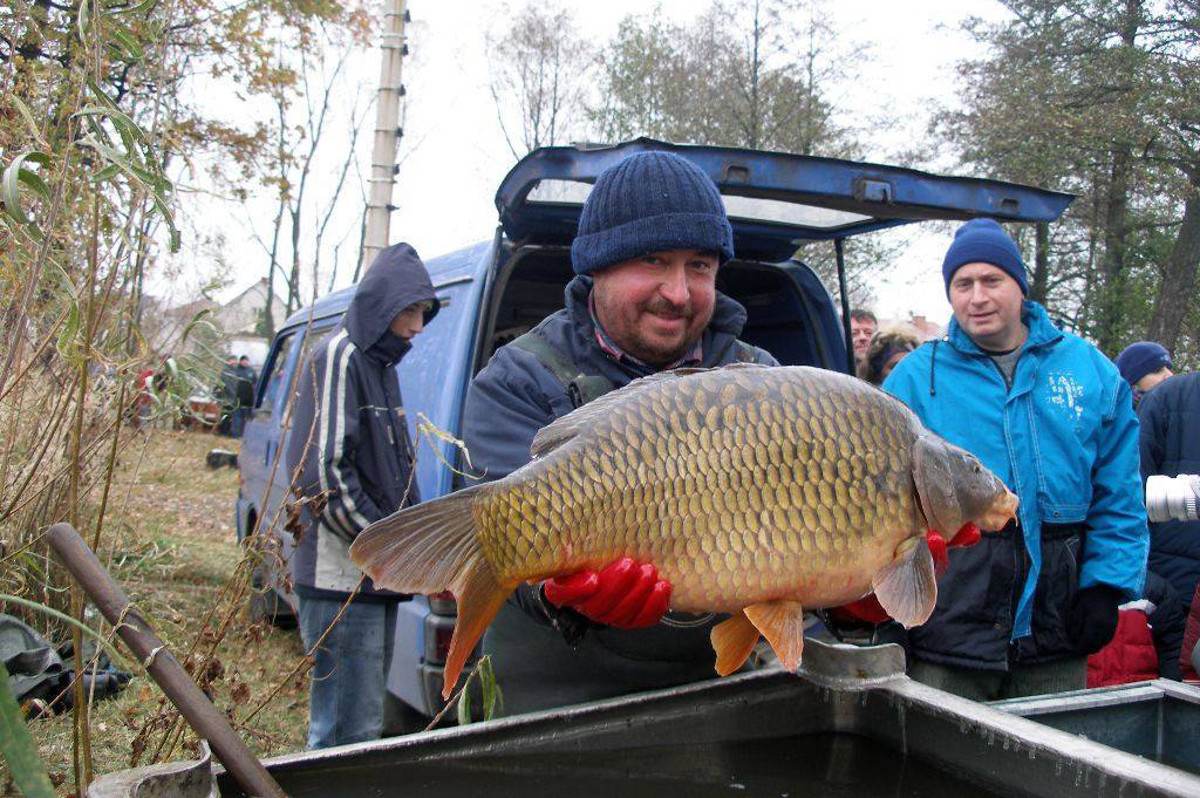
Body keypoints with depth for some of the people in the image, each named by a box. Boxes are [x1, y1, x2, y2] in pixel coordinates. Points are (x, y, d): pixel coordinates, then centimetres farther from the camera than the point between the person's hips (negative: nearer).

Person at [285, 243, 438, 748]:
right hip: (343, 579, -10)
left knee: (365, 717, 18)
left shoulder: (378, 362, 17)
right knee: (352, 731, -7)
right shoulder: (339, 357, -11)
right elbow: (324, 474, -20)